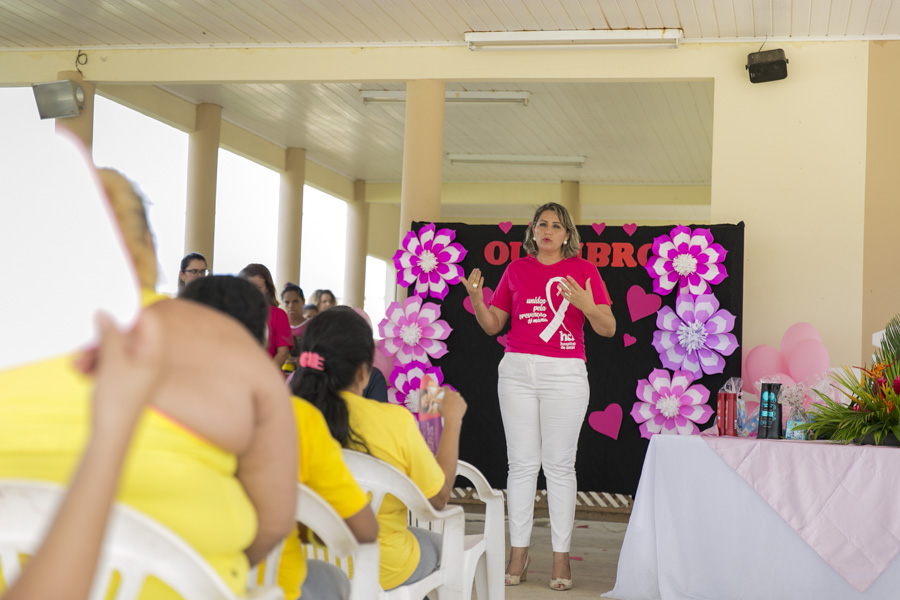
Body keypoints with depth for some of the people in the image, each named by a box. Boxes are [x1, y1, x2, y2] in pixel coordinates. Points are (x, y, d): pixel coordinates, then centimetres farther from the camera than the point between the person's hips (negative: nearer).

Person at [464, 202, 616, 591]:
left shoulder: (583, 270, 4)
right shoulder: (516, 270, 11)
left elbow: (608, 328, 1)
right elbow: (493, 325, 12)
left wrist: (586, 305, -18)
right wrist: (476, 299, -6)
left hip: (565, 373, -2)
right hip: (517, 370, 2)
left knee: (559, 465, -1)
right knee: (522, 463, 3)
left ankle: (561, 557, 5)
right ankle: (518, 553, 9)